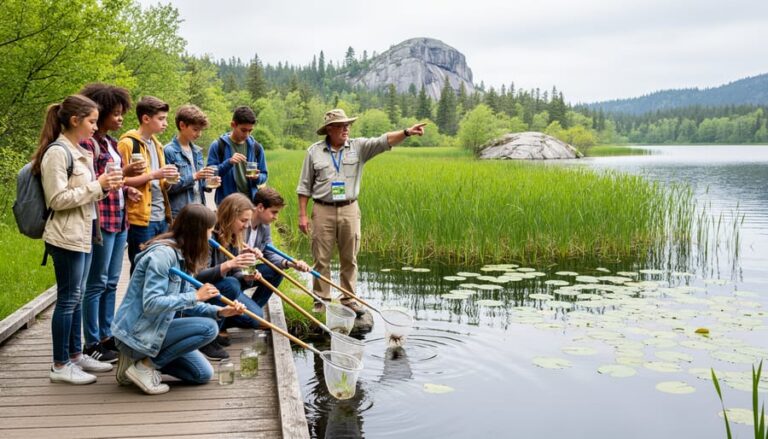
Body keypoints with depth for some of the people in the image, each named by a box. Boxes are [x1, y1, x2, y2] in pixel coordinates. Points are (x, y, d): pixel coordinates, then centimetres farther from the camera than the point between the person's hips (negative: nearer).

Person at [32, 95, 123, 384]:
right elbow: (57, 200, -19)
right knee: (68, 298, -3)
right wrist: (97, 186, -18)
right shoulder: (57, 152, -14)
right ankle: (60, 366, 7)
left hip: (84, 235, 9)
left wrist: (104, 187, 4)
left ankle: (75, 355, 24)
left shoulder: (79, 152, 13)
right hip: (67, 237, -9)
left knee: (75, 297, 14)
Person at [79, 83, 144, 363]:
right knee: (96, 283, -2)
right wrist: (123, 173, -21)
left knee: (111, 282, 13)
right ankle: (92, 344, 5)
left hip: (119, 219, 9)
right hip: (100, 220, -9)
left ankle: (107, 336, 22)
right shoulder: (88, 143, -11)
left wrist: (127, 189, 4)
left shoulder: (111, 143, 15)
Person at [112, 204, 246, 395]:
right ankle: (145, 366, -10)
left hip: (153, 329, 9)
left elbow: (184, 303, 9)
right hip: (137, 332, -9)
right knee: (208, 328, -21)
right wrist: (195, 296, -25)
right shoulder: (162, 253, -22)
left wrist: (219, 311, -5)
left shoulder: (181, 255, 8)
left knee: (203, 374, 8)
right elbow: (151, 303, -29)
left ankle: (138, 357, 12)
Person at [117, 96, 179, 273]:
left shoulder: (156, 144, 17)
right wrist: (153, 174, -20)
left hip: (161, 217, 8)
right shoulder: (128, 143, -8)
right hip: (140, 218, -8)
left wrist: (167, 180, 3)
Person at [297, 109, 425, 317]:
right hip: (323, 210, -1)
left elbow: (384, 141, -10)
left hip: (349, 209, 2)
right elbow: (304, 186, 4)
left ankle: (349, 298, 20)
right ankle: (321, 300, 14)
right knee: (321, 259, 4)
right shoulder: (314, 151, 2)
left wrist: (406, 132, -27)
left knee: (350, 258, 8)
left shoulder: (358, 147, 4)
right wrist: (302, 215, -1)